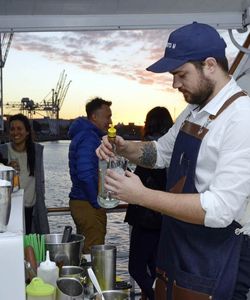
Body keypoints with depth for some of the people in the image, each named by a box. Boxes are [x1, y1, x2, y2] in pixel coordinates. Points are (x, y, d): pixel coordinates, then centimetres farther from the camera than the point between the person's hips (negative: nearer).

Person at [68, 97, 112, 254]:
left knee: (84, 251, 17)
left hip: (81, 202, 10)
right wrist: (97, 203, -16)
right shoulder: (88, 138, -17)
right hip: (89, 205, -10)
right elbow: (86, 175, -27)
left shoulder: (82, 134, 16)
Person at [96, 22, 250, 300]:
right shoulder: (193, 112, 5)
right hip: (175, 255, 8)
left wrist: (141, 195, -24)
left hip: (214, 266, -8)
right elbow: (162, 152, 21)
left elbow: (220, 210, -28)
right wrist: (124, 148, 1)